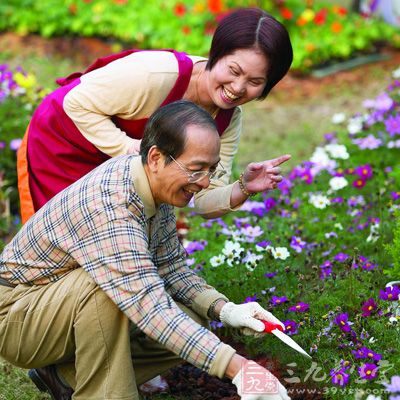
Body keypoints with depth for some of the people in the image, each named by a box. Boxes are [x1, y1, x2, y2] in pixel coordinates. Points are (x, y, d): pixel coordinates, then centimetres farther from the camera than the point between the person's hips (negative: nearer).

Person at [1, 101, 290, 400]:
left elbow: (170, 267, 4)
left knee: (191, 326, -5)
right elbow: (150, 308, -41)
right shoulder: (108, 206, -34)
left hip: (75, 303, 9)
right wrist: (237, 368, -45)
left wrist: (224, 309, -13)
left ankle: (64, 376, 5)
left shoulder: (158, 185, -5)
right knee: (103, 285, -36)